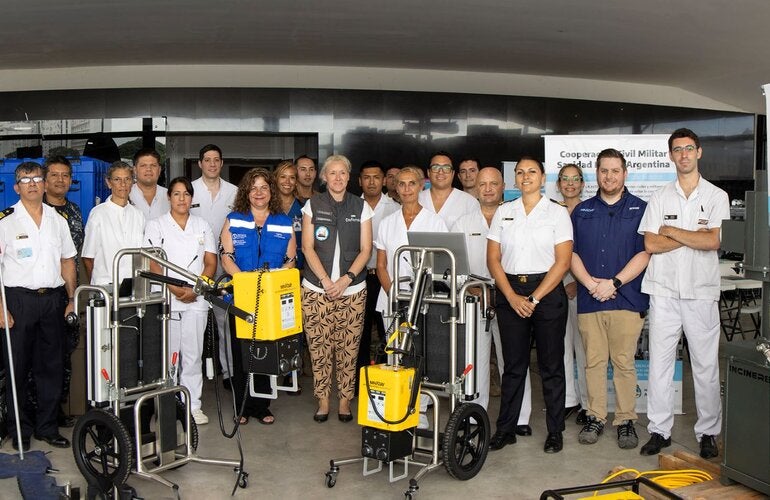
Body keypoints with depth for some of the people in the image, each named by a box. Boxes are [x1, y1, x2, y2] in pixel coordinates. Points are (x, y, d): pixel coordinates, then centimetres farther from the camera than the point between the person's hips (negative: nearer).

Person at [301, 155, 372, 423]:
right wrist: (326, 281, -10)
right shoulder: (312, 205, 6)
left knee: (348, 348, 1)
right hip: (316, 289, 0)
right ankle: (322, 401, 12)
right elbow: (308, 247, 1)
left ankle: (345, 401, 13)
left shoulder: (361, 207, 8)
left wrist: (347, 279, -10)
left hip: (352, 290, 0)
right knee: (319, 347, 0)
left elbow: (365, 249, 4)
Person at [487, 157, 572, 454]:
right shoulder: (503, 212, 9)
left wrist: (534, 298, -12)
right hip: (509, 293, 2)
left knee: (551, 365, 3)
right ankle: (505, 429, 15)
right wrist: (512, 297, -7)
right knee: (513, 364, 7)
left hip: (547, 292, -2)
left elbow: (562, 262, -6)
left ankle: (555, 431, 14)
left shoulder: (557, 212, 1)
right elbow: (493, 258, 5)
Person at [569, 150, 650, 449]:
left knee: (624, 362, 0)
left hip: (627, 299, -2)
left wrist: (613, 283, -12)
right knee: (594, 362, 6)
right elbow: (572, 253, 8)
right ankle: (595, 417, 16)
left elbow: (644, 253, -3)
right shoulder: (581, 211, 14)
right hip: (589, 299, 3)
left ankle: (626, 420, 10)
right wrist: (590, 283, -8)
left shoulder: (640, 209, 5)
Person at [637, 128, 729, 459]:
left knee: (706, 365, 3)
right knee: (659, 363, 3)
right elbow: (651, 244, -3)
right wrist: (694, 237, -7)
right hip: (664, 292, 2)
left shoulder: (716, 196, 4)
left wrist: (671, 231, -5)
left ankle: (708, 432, 14)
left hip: (701, 292, -1)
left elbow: (713, 241, -11)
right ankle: (659, 430, 12)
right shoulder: (660, 197, 8)